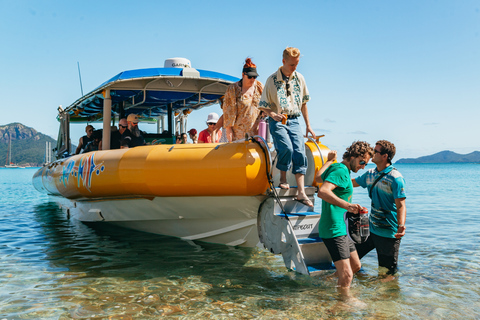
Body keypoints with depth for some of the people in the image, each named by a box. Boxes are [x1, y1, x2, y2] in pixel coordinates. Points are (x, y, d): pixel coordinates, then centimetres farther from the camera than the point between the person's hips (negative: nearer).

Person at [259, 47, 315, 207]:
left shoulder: (299, 78, 9)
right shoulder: (272, 80, -3)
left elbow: (303, 103, 17)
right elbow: (263, 105, 0)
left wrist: (308, 125, 16)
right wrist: (273, 115, -20)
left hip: (294, 120, 4)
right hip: (277, 121, -3)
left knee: (300, 152, -12)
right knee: (286, 148, -25)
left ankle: (301, 192, -11)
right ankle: (282, 179, 1)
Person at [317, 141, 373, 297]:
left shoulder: (343, 171, 18)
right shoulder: (341, 170, -16)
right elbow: (322, 192, -33)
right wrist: (347, 205, -41)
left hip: (340, 229, 11)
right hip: (334, 230, -11)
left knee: (355, 266, 20)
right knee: (346, 275, -13)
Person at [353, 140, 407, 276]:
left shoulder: (395, 178, -17)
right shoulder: (370, 174, 6)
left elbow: (401, 206, -21)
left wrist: (401, 226, -37)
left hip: (389, 233, -7)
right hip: (371, 229, 7)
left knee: (387, 272, 5)